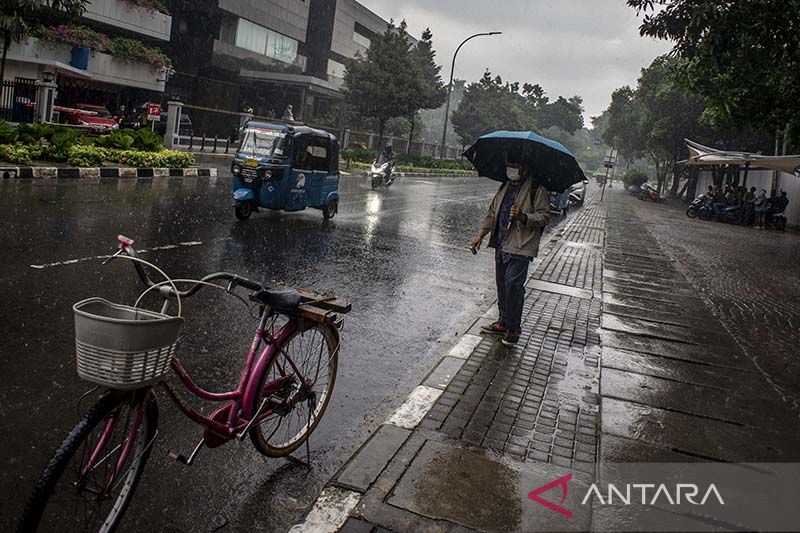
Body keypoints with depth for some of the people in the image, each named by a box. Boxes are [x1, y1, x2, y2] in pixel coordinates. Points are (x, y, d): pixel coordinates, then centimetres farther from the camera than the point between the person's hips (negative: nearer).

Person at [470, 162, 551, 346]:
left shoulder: (537, 190, -4)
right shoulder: (504, 187, 18)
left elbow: (544, 217, -9)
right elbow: (492, 213, 23)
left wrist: (523, 216, -26)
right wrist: (481, 234, 12)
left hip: (520, 248, -7)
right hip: (501, 245, 7)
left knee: (513, 284, -12)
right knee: (501, 284, 11)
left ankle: (513, 328, -1)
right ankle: (504, 322, 24)